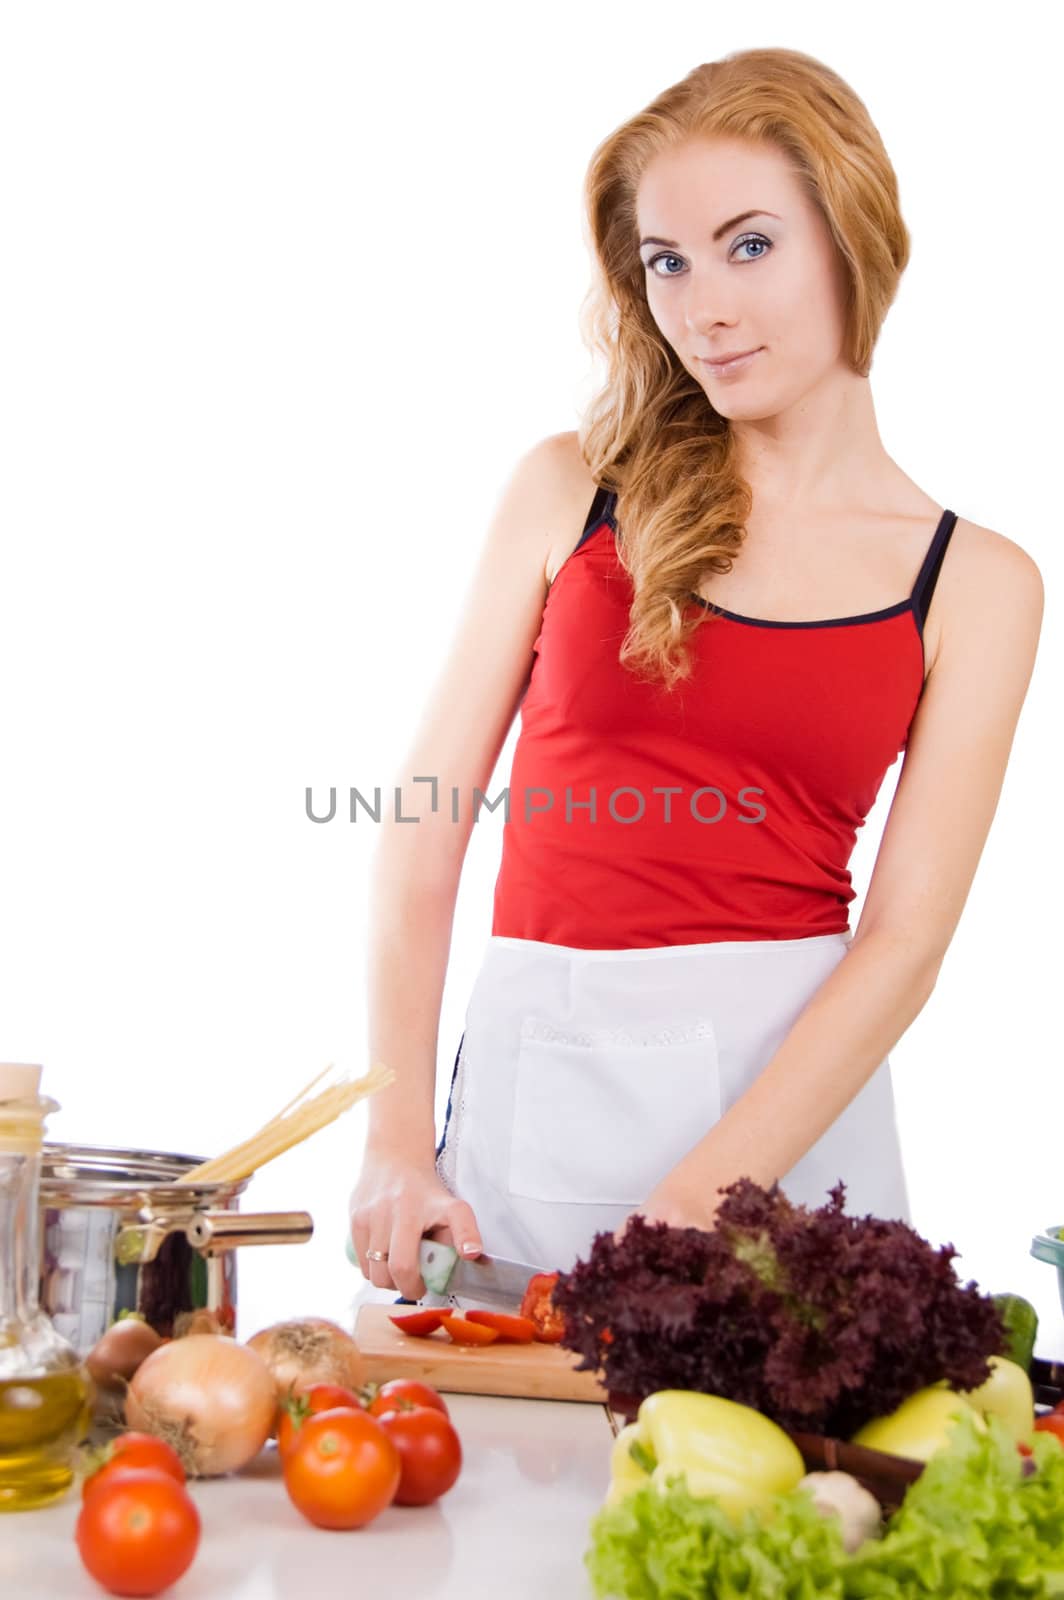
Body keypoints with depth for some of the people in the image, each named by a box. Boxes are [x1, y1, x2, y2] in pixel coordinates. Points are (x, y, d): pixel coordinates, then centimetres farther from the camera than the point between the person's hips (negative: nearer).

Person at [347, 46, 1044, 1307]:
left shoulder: (979, 583, 2)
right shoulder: (570, 490, 3)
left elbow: (905, 939, -5)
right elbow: (428, 816, 0)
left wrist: (694, 1205, -15)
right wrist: (399, 1142, -9)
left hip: (792, 1079, 0)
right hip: (535, 1071, 1)